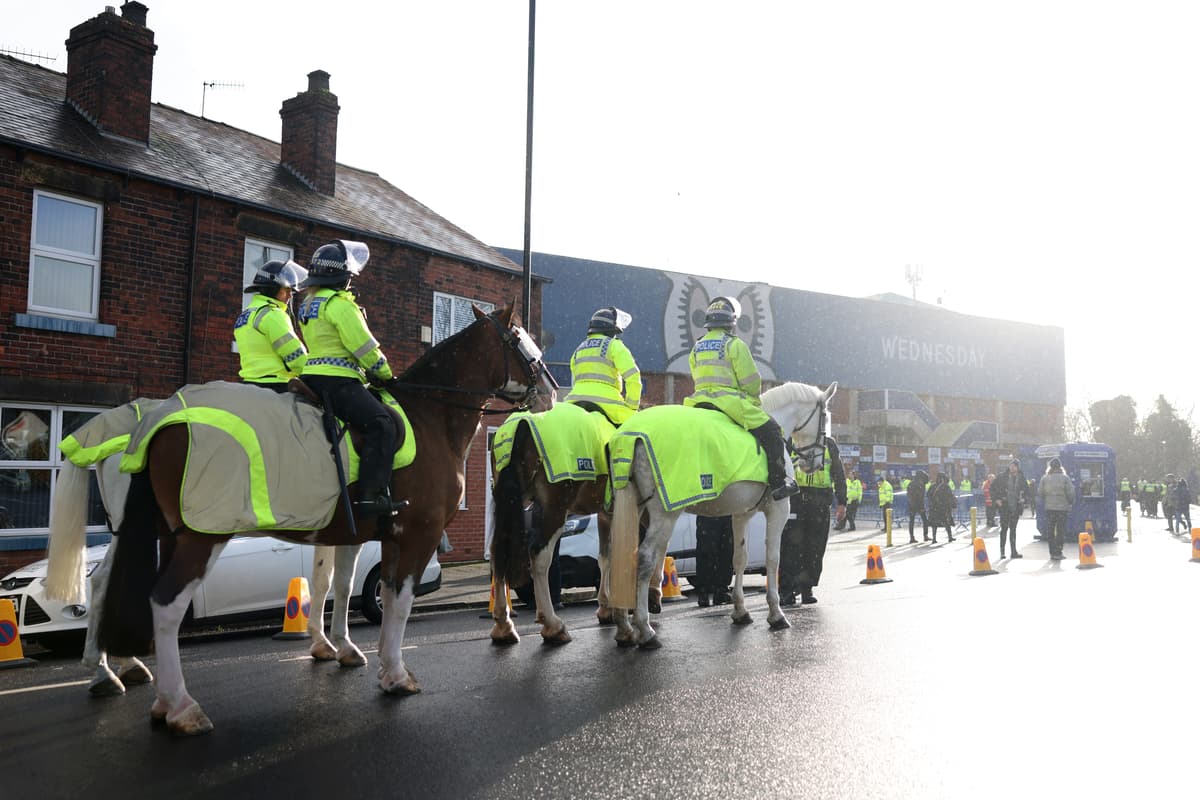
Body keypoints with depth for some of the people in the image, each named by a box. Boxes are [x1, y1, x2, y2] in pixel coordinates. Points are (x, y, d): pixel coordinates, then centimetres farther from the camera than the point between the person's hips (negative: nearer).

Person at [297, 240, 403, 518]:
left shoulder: (308, 304, 21)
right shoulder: (339, 303, -9)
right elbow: (364, 346, -12)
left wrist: (367, 372, 18)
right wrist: (385, 373, 3)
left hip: (312, 376, 11)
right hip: (336, 380, -11)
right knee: (382, 423, -22)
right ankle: (372, 495, -32)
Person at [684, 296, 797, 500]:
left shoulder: (696, 347, 16)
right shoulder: (734, 344, -3)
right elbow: (751, 380, -5)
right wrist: (755, 401, 13)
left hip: (699, 403, 6)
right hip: (730, 401, -6)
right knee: (771, 431, -1)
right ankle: (778, 480, -6)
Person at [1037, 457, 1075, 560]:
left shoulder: (1045, 478, -1)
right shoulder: (1065, 478, -7)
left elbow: (1040, 493, 0)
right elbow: (1070, 493, -7)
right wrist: (1071, 502, 11)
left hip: (1049, 507, 2)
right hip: (1062, 507, -2)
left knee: (1050, 530, 10)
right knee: (1060, 530, 3)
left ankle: (1052, 552, 11)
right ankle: (1058, 553, 0)